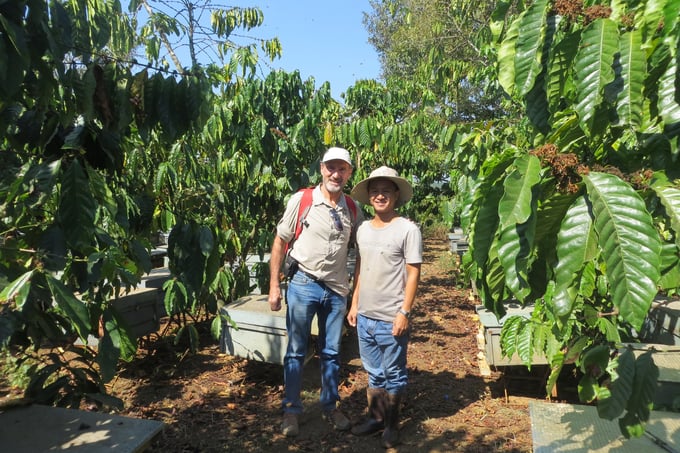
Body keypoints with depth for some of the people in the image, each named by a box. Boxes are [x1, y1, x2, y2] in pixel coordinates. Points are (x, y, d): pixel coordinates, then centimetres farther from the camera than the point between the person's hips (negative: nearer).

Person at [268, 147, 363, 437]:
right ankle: (291, 410, 24)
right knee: (296, 351, 8)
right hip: (303, 285, -3)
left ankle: (330, 406, 32)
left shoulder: (353, 209, 1)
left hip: (337, 290, 3)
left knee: (331, 353, 15)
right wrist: (274, 286, -5)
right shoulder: (301, 200, -9)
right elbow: (280, 242, -4)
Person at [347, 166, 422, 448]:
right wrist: (354, 305, 12)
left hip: (391, 319, -5)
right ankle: (375, 418, 35)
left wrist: (404, 313, -15)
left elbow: (413, 274, -11)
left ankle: (392, 425, 28)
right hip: (364, 317, 5)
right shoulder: (363, 229, 7)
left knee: (393, 375, 11)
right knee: (374, 373, 19)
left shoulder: (408, 230, -11)